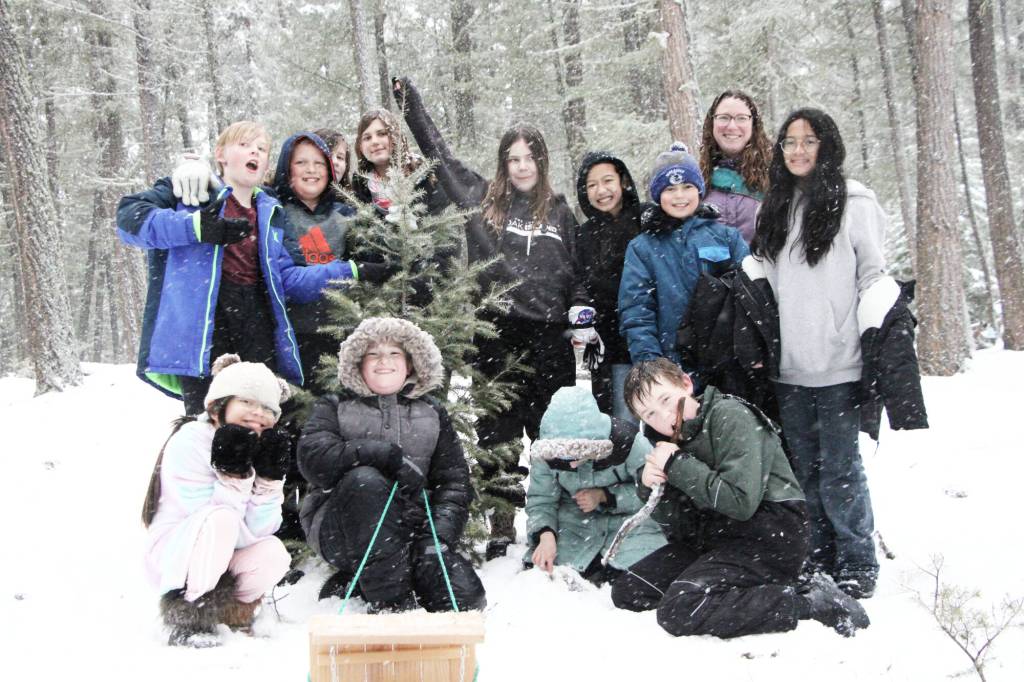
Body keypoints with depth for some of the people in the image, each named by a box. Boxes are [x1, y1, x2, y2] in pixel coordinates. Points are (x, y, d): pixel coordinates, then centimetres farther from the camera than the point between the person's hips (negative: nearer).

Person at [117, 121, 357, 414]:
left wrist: (348, 271, 1)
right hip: (203, 319, -4)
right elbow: (129, 215, -4)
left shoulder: (271, 214, 23)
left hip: (257, 320, 5)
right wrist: (195, 227, -18)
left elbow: (289, 279, 15)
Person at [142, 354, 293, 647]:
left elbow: (258, 530, -13)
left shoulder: (262, 448, -3)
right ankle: (188, 615, -17)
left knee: (273, 554, -25)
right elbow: (213, 520, -26)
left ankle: (228, 607, 6)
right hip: (173, 554, -5)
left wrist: (269, 478, -23)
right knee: (221, 520, -34)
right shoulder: (189, 442, -19)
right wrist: (233, 476, -35)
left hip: (222, 559, 5)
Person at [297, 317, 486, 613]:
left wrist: (438, 536, -13)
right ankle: (392, 604, -29)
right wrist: (387, 454, -20)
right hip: (341, 530, -2)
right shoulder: (334, 408, 10)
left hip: (412, 530, 3)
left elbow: (455, 481, 6)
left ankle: (355, 584, 1)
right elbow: (313, 458, -11)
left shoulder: (432, 413, 16)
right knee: (364, 480, -34)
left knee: (465, 598, -23)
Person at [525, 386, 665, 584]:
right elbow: (540, 501, -10)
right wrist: (546, 535, -30)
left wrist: (604, 496, -25)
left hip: (627, 518, -2)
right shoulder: (546, 450, -18)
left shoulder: (629, 441, -26)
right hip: (575, 521, 3)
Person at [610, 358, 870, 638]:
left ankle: (812, 605, -18)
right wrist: (651, 485, -7)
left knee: (679, 610, -27)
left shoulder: (730, 416, -14)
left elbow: (742, 502, -25)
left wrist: (676, 465, -19)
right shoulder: (672, 439, 11)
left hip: (768, 535, -9)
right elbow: (678, 527, 13)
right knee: (626, 592, 2)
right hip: (713, 537, 9)